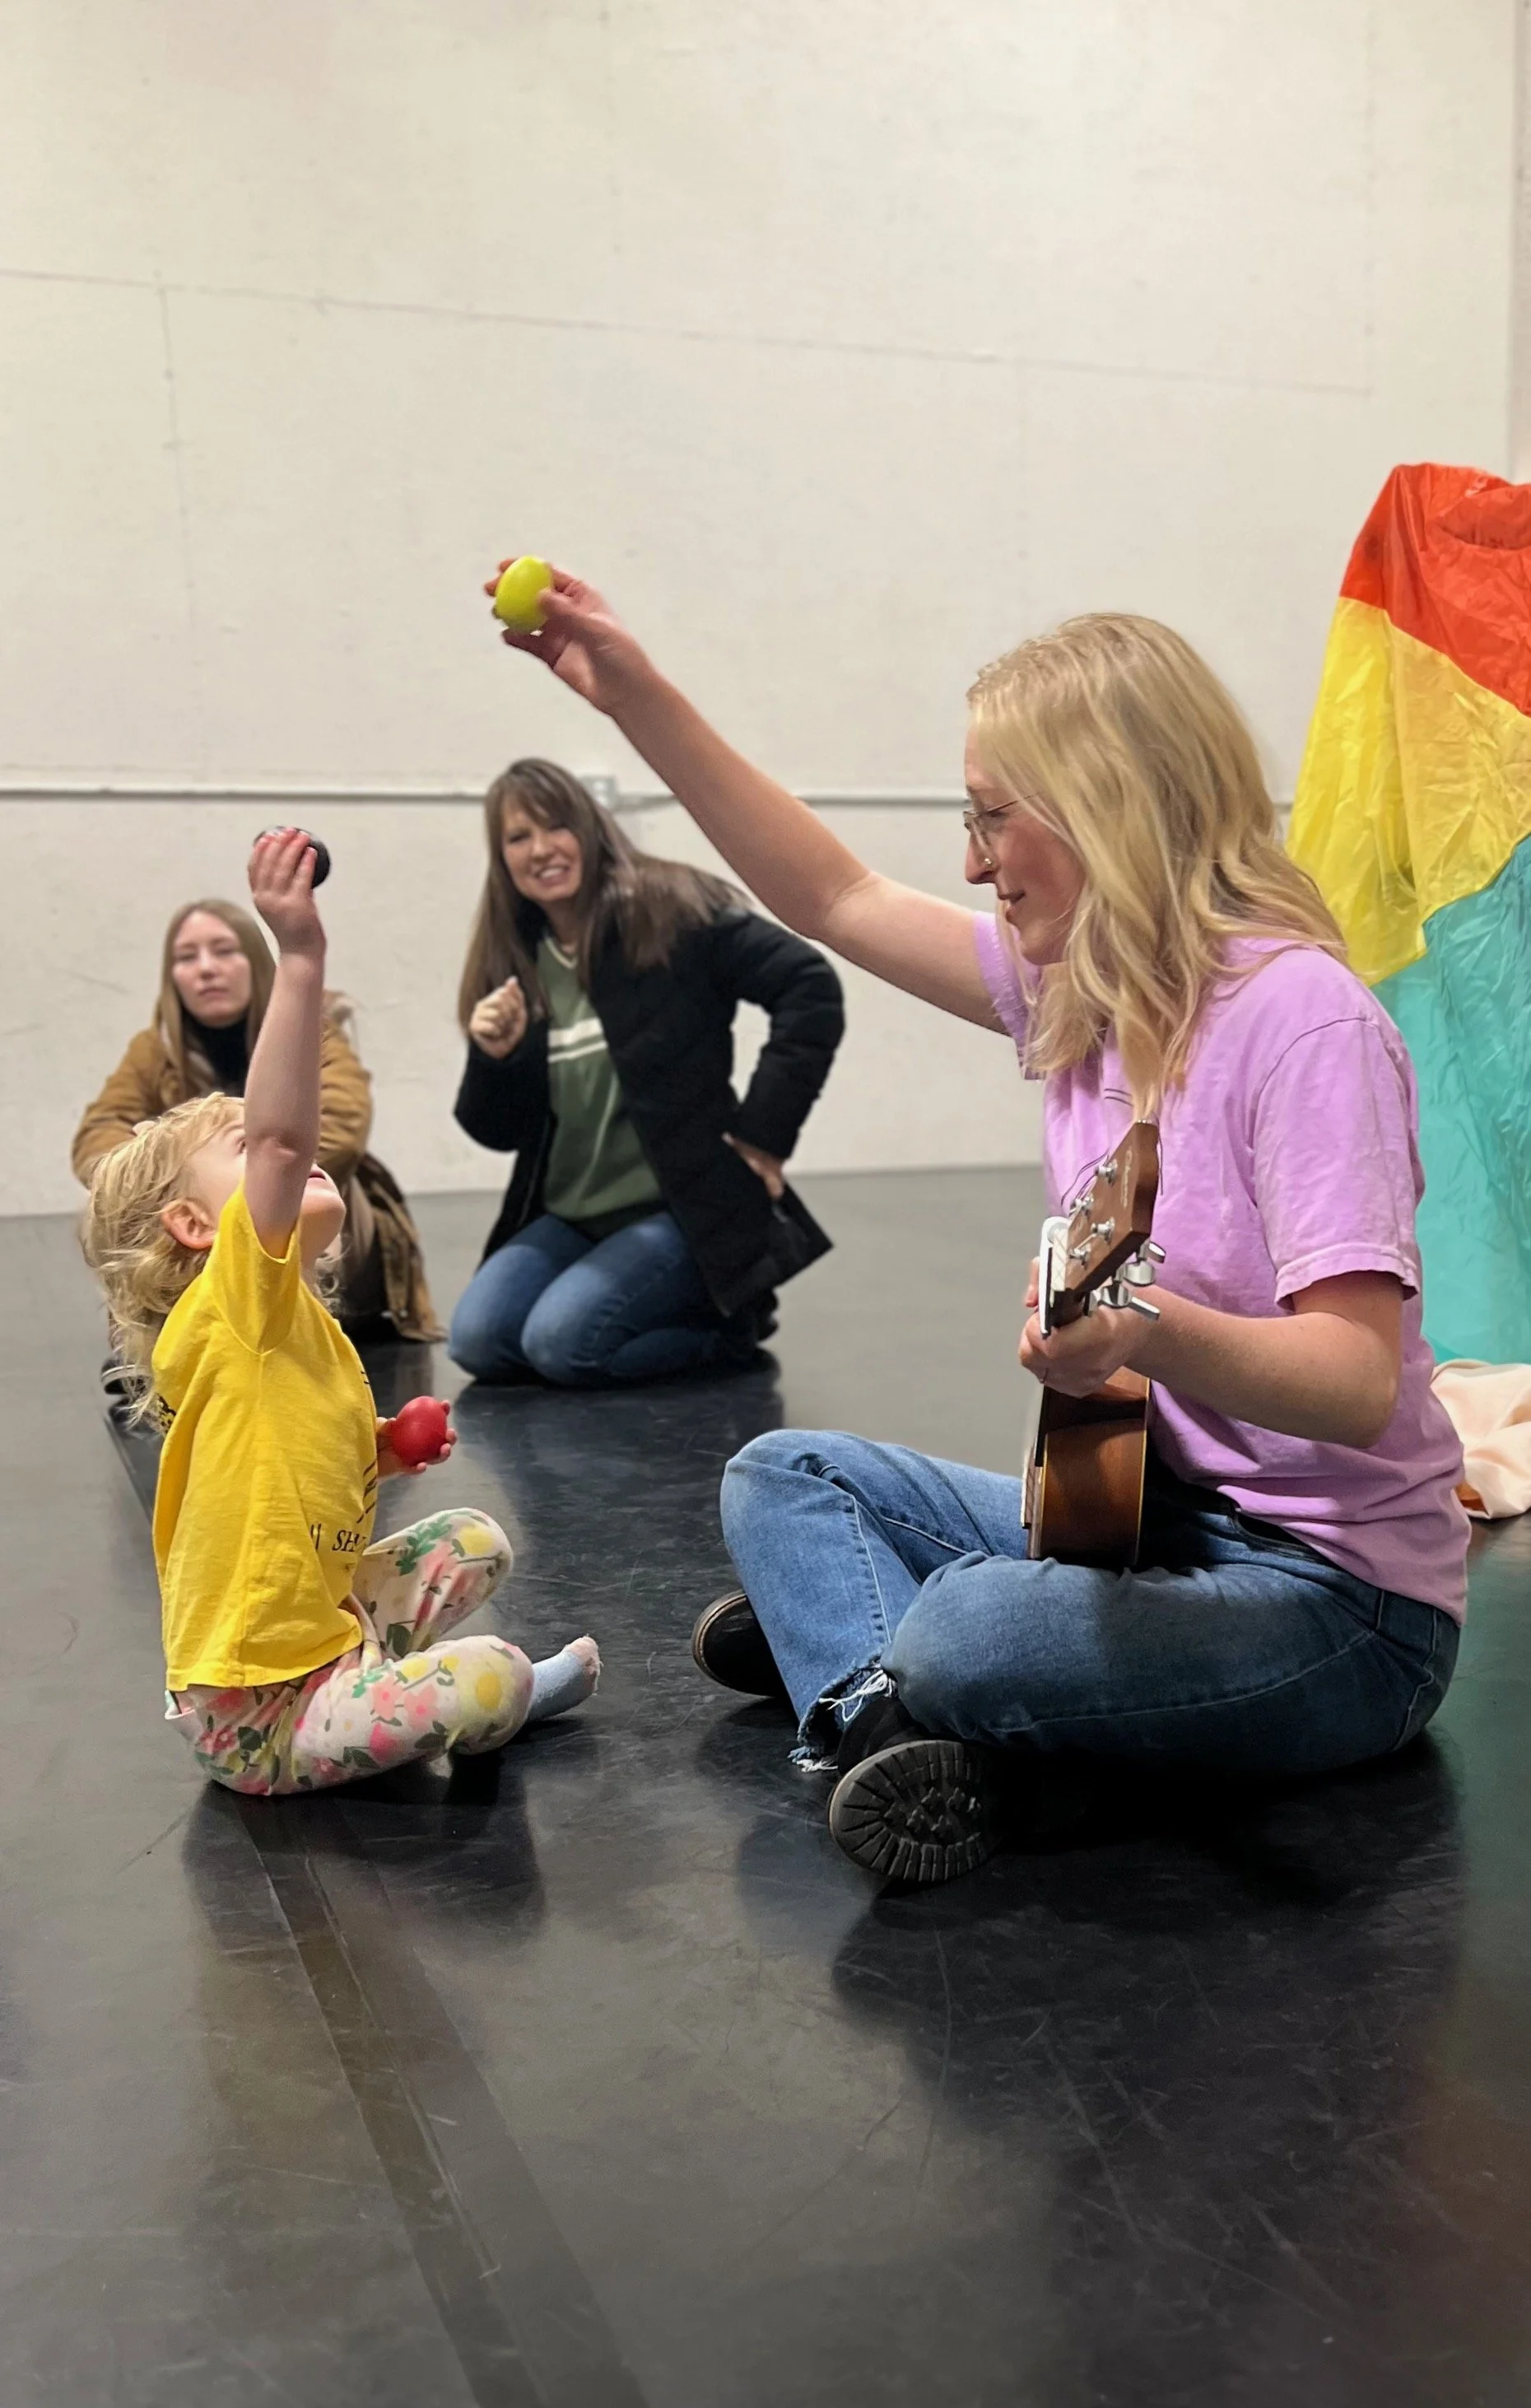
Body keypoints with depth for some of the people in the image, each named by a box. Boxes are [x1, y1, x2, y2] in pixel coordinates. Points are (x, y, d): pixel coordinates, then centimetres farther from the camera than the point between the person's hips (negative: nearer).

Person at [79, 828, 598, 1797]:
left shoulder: (318, 1343, 9)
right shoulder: (221, 1315, -19)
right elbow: (281, 1137, -36)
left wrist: (379, 1460, 1)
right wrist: (299, 959, -42)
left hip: (326, 1629, 9)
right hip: (257, 1715, -9)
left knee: (477, 1540, 17)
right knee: (485, 1676, -23)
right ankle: (519, 1694, 9)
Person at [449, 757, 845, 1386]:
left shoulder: (669, 914, -8)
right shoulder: (513, 963, 7)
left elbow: (810, 987, -15)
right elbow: (499, 1131, 9)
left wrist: (763, 1131, -16)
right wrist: (494, 1058, -12)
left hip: (683, 1209, -6)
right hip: (569, 1217, 6)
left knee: (562, 1340, -24)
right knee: (478, 1338, -14)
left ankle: (731, 1321, 4)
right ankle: (671, 1309, 10)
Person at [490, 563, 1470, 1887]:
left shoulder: (1303, 1018, -21)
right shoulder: (1080, 981, 3)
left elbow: (1361, 1380, -26)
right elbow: (837, 898, 10)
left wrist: (1149, 1332, -46)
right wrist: (637, 696, 8)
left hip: (1339, 1596, -8)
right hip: (1141, 1514, 8)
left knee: (967, 1632, -33)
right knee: (782, 1471, 5)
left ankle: (856, 1659, -2)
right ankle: (907, 1728, -15)